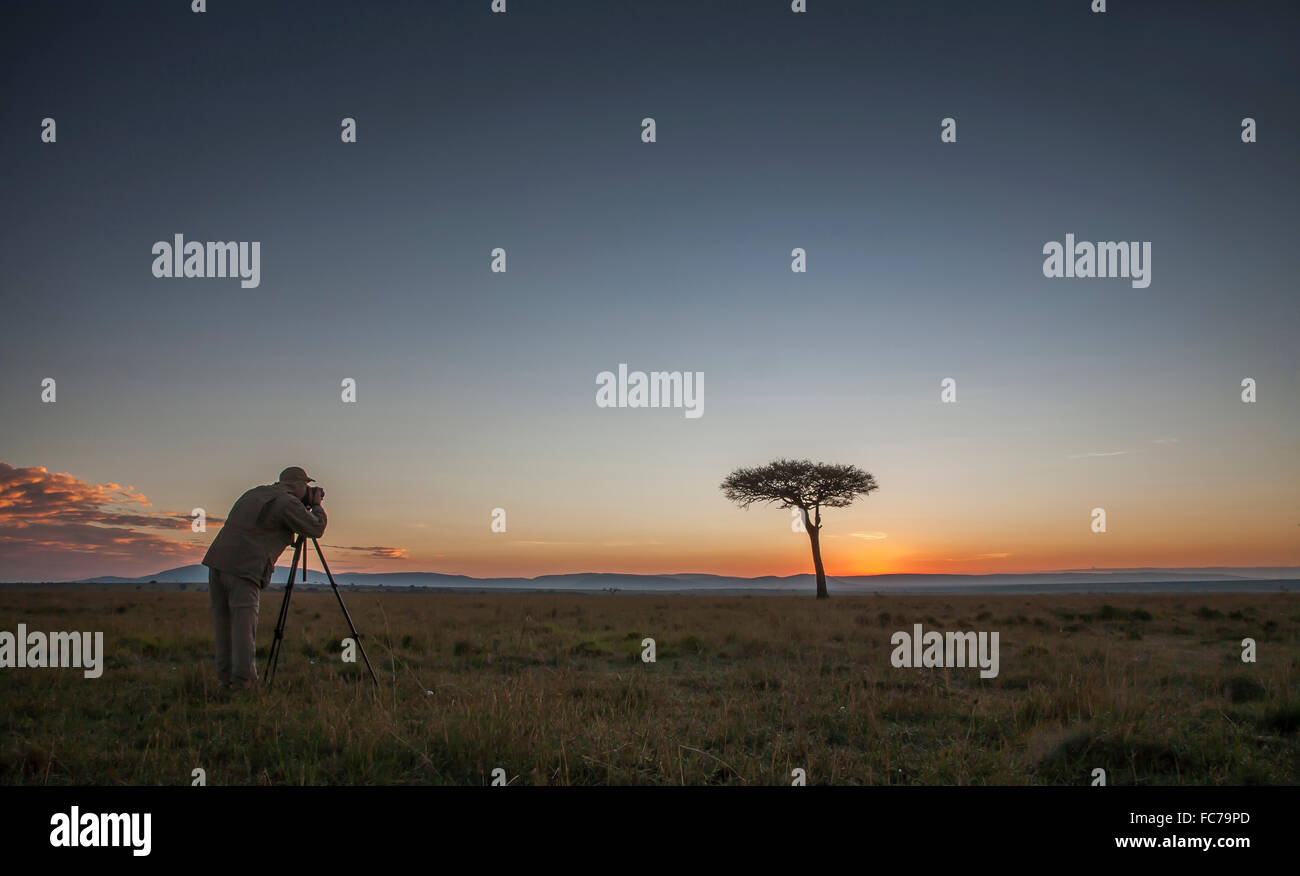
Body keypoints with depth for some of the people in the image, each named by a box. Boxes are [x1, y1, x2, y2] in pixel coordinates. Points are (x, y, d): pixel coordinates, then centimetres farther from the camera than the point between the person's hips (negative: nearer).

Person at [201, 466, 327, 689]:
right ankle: (243, 681, -10)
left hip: (217, 561, 8)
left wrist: (306, 506, 30)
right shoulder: (288, 503, -4)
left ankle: (226, 678, 14)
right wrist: (316, 505, 17)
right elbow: (316, 529, -1)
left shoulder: (256, 493, 21)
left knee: (222, 622, 10)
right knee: (244, 622, -7)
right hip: (244, 569, -8)